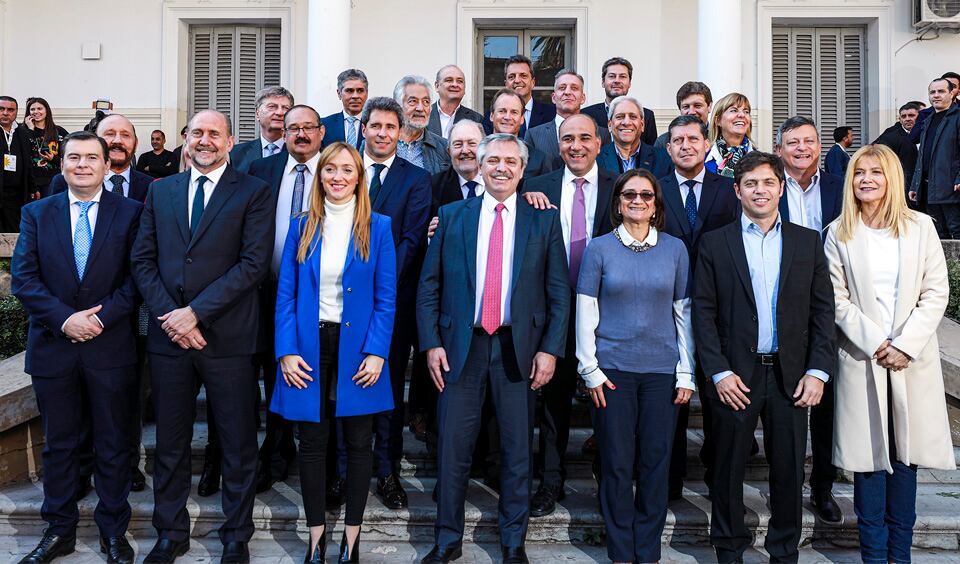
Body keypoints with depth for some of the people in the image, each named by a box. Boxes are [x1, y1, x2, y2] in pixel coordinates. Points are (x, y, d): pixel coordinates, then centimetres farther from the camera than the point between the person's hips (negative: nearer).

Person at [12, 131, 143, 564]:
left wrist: (101, 316, -17)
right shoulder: (37, 213, 7)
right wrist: (64, 318, -14)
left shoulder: (130, 213, 0)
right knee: (59, 443, 13)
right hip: (52, 346, 2)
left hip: (110, 346, -2)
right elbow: (23, 277, -1)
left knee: (114, 444, 8)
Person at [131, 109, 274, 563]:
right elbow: (143, 259, 7)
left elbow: (254, 263, -11)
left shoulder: (254, 193, -1)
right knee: (170, 442, 15)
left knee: (238, 444, 7)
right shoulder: (160, 191, 13)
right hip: (168, 336, 4)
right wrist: (169, 315, -7)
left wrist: (195, 312, -15)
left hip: (228, 337, -3)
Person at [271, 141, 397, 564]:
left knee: (358, 443, 7)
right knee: (312, 443, 8)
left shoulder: (378, 227, 1)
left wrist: (376, 352, -11)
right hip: (309, 345, 1)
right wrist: (287, 351, -7)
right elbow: (285, 294, 3)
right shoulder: (301, 227, 5)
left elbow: (386, 298, -2)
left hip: (357, 347, -1)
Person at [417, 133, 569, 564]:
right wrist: (432, 343, -2)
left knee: (518, 451, 9)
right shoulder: (452, 216, 7)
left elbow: (559, 293, 3)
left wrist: (550, 348, -6)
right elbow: (429, 286, 5)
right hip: (462, 346, 0)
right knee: (453, 448, 6)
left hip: (519, 349, 0)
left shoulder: (544, 221, 5)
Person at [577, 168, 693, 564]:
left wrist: (686, 373, 2)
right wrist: (590, 371, -4)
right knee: (617, 464, 4)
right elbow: (586, 313, 1)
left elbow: (684, 312, 6)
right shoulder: (599, 248, 1)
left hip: (662, 371, 1)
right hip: (612, 370, -1)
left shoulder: (675, 249, 5)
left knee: (656, 463, 6)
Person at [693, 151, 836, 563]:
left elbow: (823, 310, 6)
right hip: (735, 375, -1)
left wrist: (818, 371, -3)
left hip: (790, 375, 2)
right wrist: (719, 372, -9)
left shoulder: (808, 242, 8)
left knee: (789, 470, 9)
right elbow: (703, 313, -2)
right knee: (728, 469, 8)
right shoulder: (715, 243, 2)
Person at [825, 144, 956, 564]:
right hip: (862, 357, -1)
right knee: (870, 455, 2)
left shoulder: (920, 227, 4)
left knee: (905, 452, 6)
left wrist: (905, 345, -10)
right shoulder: (839, 233, 2)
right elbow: (838, 300, -1)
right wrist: (876, 344, -11)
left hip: (912, 357, 1)